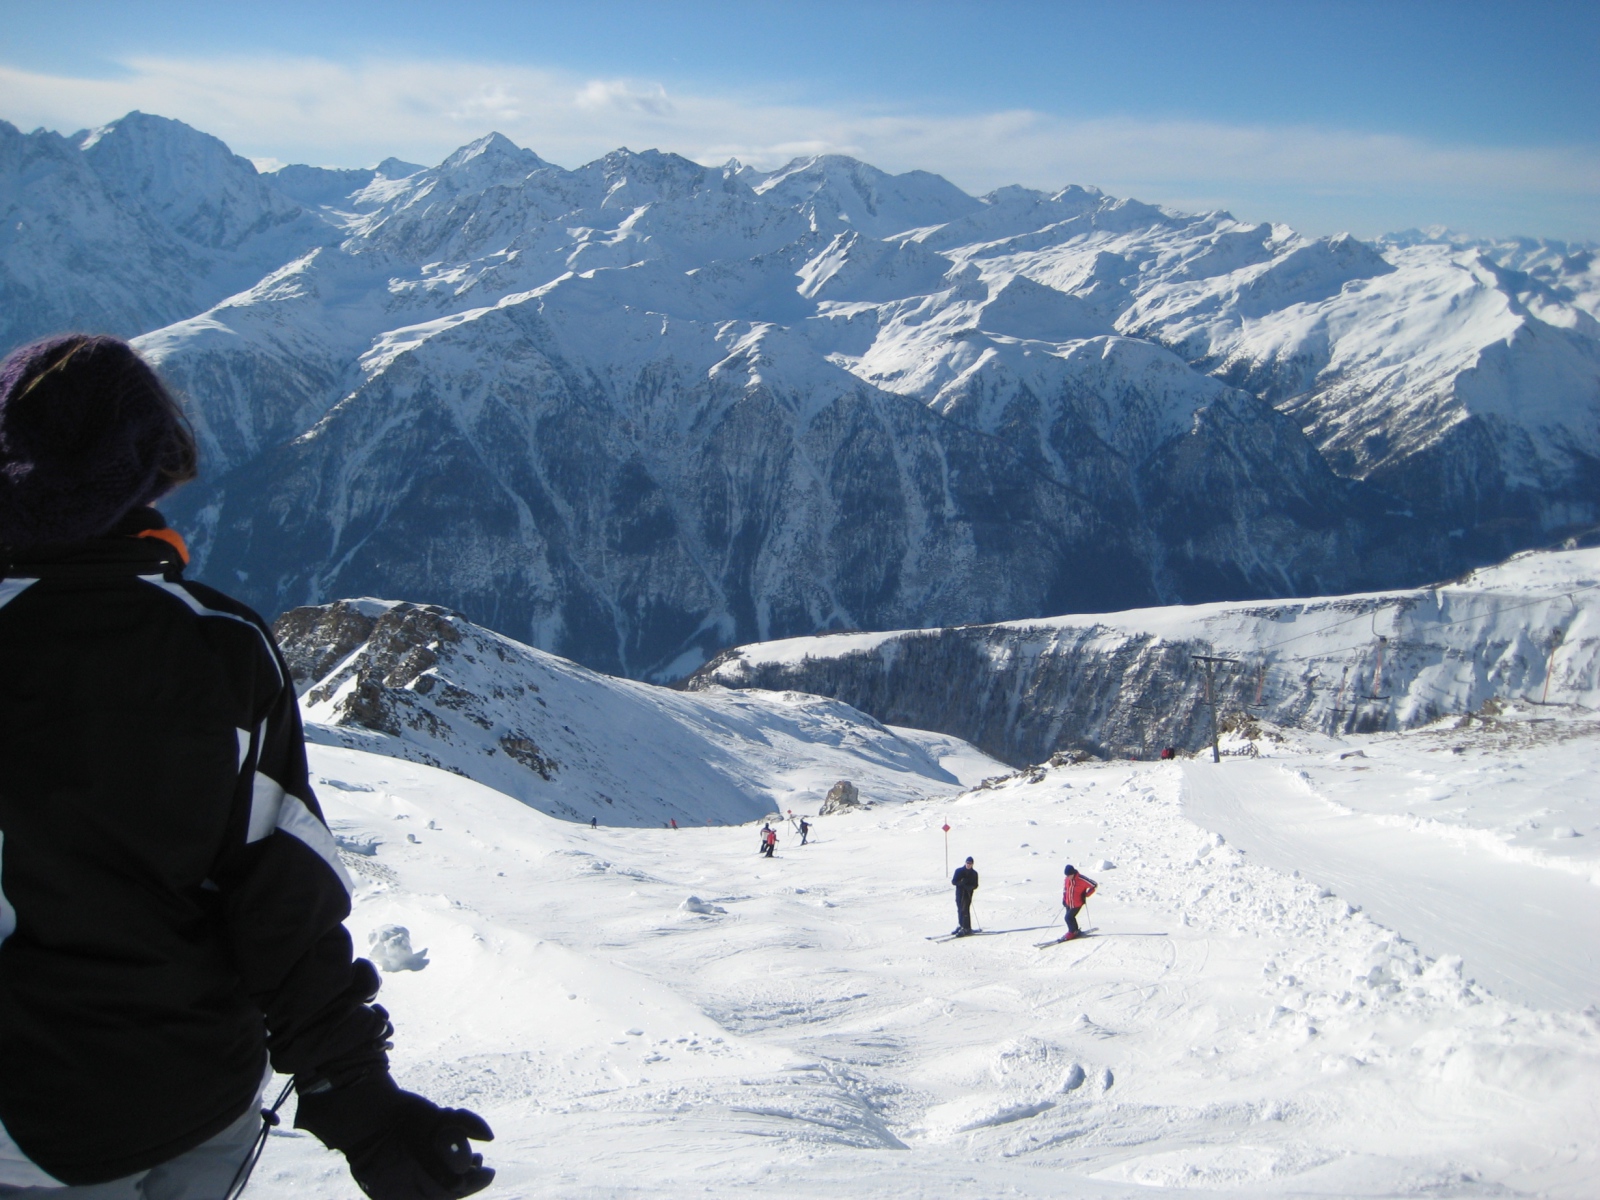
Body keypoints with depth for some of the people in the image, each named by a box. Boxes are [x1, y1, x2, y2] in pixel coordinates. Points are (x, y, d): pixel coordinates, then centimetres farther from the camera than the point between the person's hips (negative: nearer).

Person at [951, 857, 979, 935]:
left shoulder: (974, 873, 2)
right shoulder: (959, 871, 2)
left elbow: (975, 886, 3)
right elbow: (953, 881, 1)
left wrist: (969, 887, -18)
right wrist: (960, 882, -18)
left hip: (968, 894, -2)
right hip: (959, 893, 2)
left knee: (964, 910, -11)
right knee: (959, 910, 9)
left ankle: (966, 928, -8)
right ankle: (960, 925, 24)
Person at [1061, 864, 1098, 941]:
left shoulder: (1081, 879, -23)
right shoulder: (1067, 879, -5)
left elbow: (1094, 885, -14)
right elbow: (1065, 888, 15)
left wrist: (1086, 895, -15)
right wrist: (1064, 899, 9)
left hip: (1077, 904, -6)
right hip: (1068, 904, 6)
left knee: (1068, 917, -9)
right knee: (1071, 917, 15)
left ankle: (1072, 932, 13)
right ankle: (1075, 931, 36)